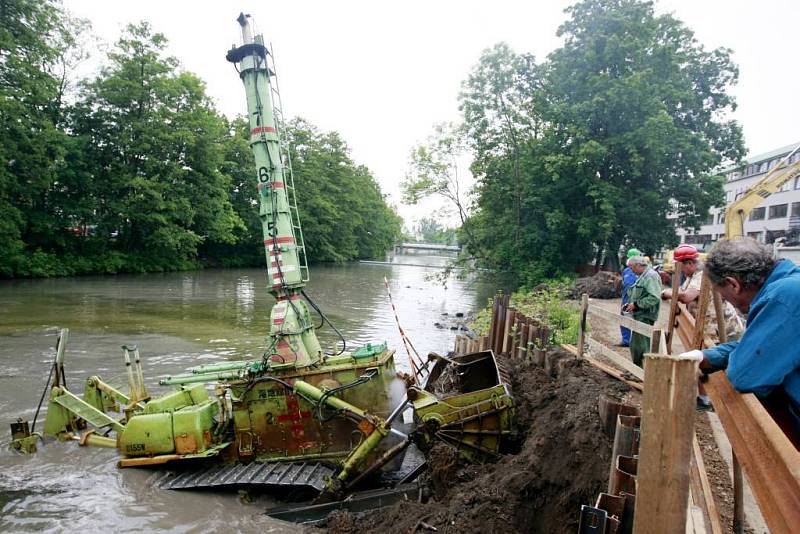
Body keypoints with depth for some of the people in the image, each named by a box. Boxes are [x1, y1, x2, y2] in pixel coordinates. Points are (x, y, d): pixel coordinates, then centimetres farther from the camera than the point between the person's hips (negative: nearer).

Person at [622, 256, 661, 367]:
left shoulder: (651, 276, -15)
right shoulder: (642, 276, 16)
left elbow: (654, 298, -25)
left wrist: (636, 304, -20)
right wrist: (630, 304, 10)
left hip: (645, 317, -10)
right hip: (639, 316, 10)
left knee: (643, 345, -6)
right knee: (634, 345, 17)